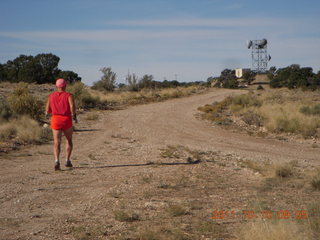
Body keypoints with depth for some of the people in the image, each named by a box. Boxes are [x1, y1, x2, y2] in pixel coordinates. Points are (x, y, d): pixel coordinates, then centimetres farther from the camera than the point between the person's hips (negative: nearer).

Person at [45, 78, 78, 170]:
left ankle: (57, 160, -26)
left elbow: (47, 110, 9)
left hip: (56, 120, 1)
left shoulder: (51, 96, 9)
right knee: (69, 140, 20)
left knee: (56, 142, -4)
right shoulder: (69, 95, 1)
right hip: (67, 120, -1)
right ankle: (68, 160, 15)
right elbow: (72, 105, -17)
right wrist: (74, 116, -5)